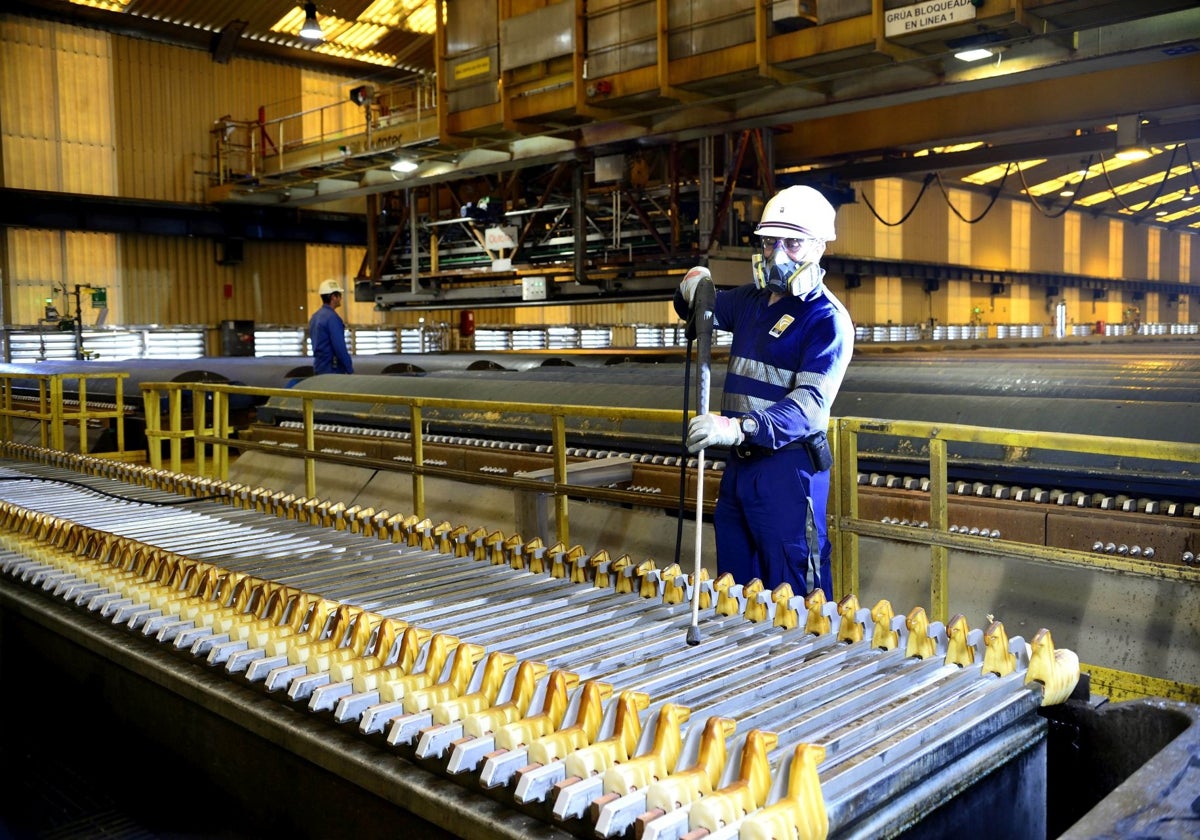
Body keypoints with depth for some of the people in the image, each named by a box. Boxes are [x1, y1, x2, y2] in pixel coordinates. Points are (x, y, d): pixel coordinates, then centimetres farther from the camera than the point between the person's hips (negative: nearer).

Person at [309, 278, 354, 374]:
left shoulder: (314, 317, 13)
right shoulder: (332, 317, -16)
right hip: (332, 369, -9)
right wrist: (350, 369, -15)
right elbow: (340, 347, -20)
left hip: (319, 367, 9)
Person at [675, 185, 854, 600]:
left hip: (788, 468, -7)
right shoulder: (750, 299, 10)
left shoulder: (827, 318, -13)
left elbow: (810, 402, -26)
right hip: (739, 463, 8)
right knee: (733, 590, 17)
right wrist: (693, 288, 3)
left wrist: (739, 427, -41)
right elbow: (698, 311, 29)